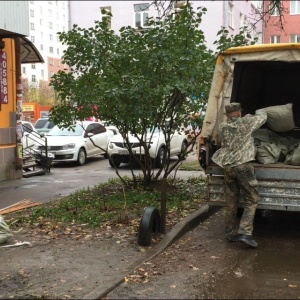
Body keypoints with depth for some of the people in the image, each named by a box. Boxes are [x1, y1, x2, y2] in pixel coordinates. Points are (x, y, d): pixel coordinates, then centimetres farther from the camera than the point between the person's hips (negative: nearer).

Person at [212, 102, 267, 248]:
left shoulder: (222, 127, 12)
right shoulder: (246, 122, 2)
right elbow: (262, 117, 18)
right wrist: (259, 111, 40)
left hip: (227, 167, 5)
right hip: (243, 166, -5)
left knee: (231, 202, 12)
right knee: (251, 200, 2)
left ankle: (231, 233, 18)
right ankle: (245, 232, -10)